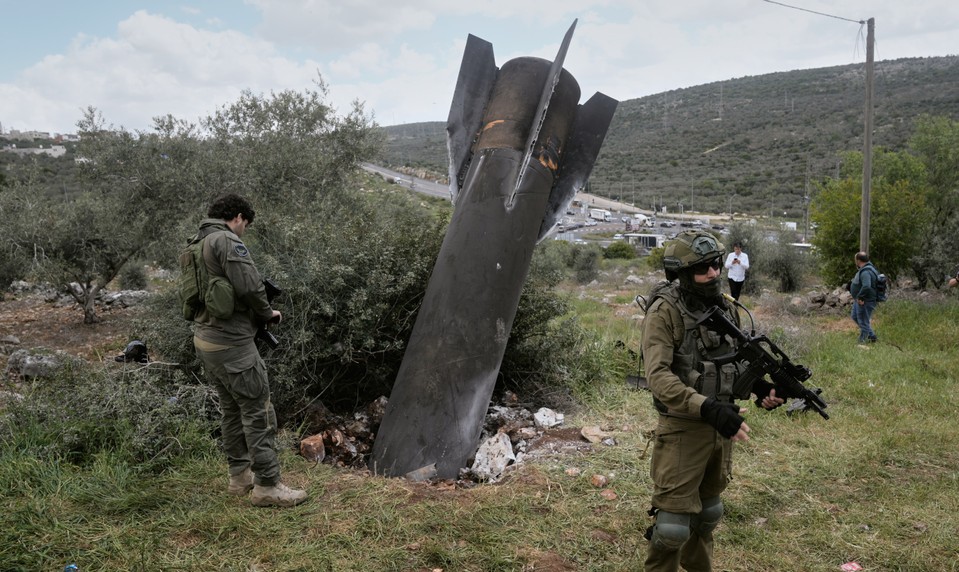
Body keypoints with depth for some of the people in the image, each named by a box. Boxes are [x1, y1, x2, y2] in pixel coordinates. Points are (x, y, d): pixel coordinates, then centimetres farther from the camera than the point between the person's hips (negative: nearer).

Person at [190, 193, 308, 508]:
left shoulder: (196, 243, 15)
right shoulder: (227, 240, -14)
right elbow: (249, 286, -22)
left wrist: (256, 312, 15)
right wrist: (267, 313, -3)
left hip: (205, 339, 10)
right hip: (232, 343, -10)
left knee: (232, 409, 19)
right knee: (257, 411, -3)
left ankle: (240, 476, 28)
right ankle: (267, 486, 2)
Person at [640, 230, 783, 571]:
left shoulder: (724, 307, 5)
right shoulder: (665, 311, -17)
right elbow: (659, 377, -25)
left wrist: (759, 386, -3)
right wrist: (708, 408, -34)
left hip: (720, 427, 7)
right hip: (682, 428, -7)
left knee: (708, 511, 22)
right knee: (674, 522, -2)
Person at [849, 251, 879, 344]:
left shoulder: (865, 272, -26)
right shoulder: (864, 269, 9)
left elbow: (866, 287, -39)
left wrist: (860, 297, -27)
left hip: (864, 302, -11)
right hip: (859, 300, 11)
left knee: (863, 322, 0)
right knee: (855, 317, 24)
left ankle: (862, 342, 11)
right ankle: (872, 336, 32)